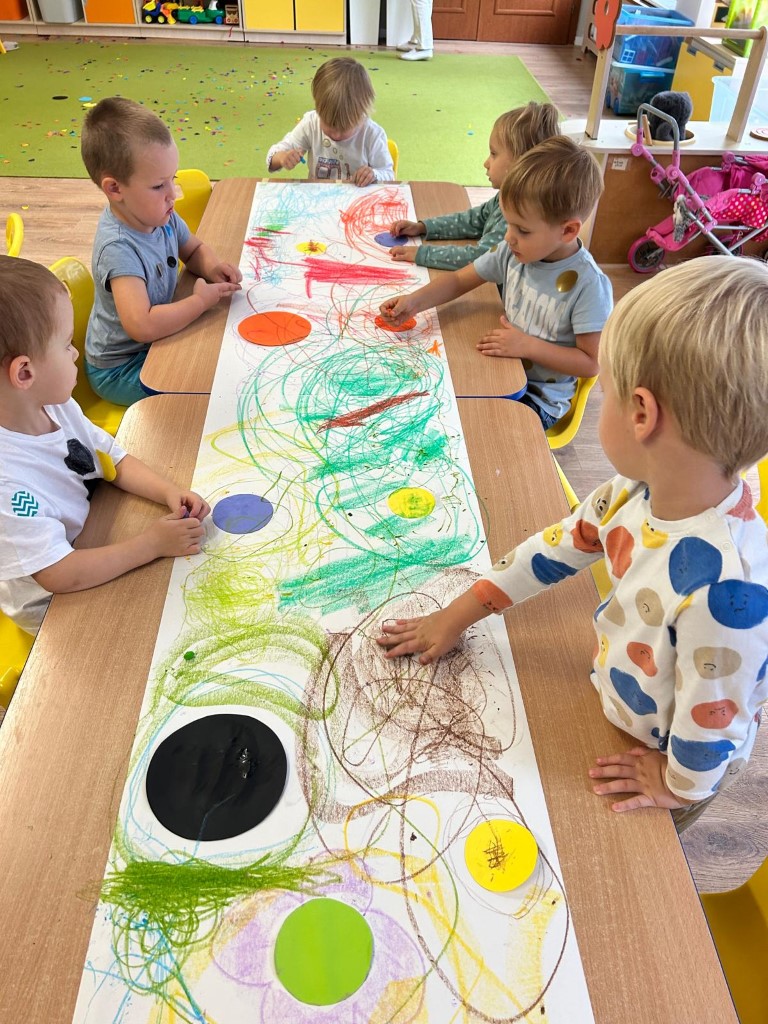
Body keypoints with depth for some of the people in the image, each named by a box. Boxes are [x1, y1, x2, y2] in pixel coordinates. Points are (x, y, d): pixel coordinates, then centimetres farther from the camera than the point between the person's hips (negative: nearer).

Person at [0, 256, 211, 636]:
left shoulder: (56, 407, -11)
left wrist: (169, 492, -15)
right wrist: (152, 544, -28)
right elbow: (62, 575, -32)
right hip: (56, 609, -7)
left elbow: (115, 461, 3)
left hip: (99, 540, 7)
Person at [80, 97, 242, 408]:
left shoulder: (160, 216, -8)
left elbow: (194, 249, 13)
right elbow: (142, 325, -43)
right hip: (120, 369, -8)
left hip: (154, 344, 8)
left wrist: (212, 267, -11)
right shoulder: (119, 249, -33)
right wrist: (201, 300, -30)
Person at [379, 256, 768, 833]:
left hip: (679, 761, -5)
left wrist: (681, 784, -10)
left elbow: (713, 724, -30)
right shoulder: (640, 491, -20)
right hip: (617, 713, 6)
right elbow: (560, 547, -5)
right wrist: (457, 616, 1)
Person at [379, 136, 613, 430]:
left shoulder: (588, 284, -23)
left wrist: (527, 345, -25)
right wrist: (415, 301, -14)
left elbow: (591, 363, -20)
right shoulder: (514, 252, -8)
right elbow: (459, 280, 3)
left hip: (539, 400, -5)